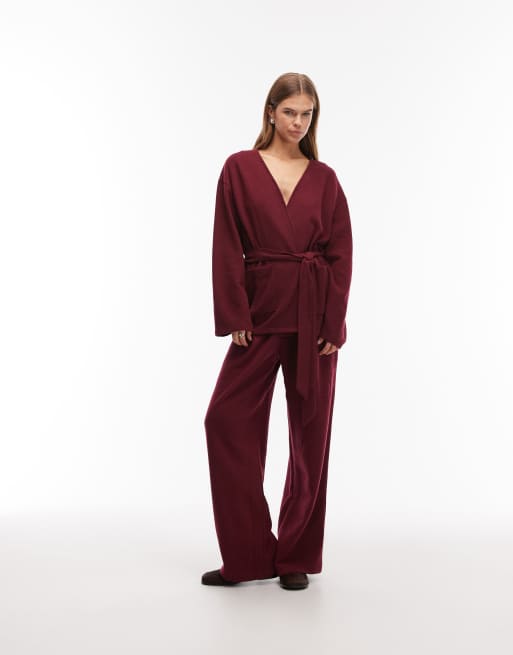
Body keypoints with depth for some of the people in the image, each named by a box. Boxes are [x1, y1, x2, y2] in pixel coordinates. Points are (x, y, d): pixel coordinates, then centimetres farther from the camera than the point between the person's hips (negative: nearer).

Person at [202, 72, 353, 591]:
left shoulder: (324, 178, 7)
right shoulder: (239, 169, 3)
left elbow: (341, 253, 3)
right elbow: (228, 248, -2)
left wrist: (334, 324, -6)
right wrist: (234, 317, -9)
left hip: (314, 314, 1)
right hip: (261, 310, -1)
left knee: (311, 430, 4)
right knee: (227, 420, -5)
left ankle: (297, 556, 17)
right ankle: (249, 556, 8)